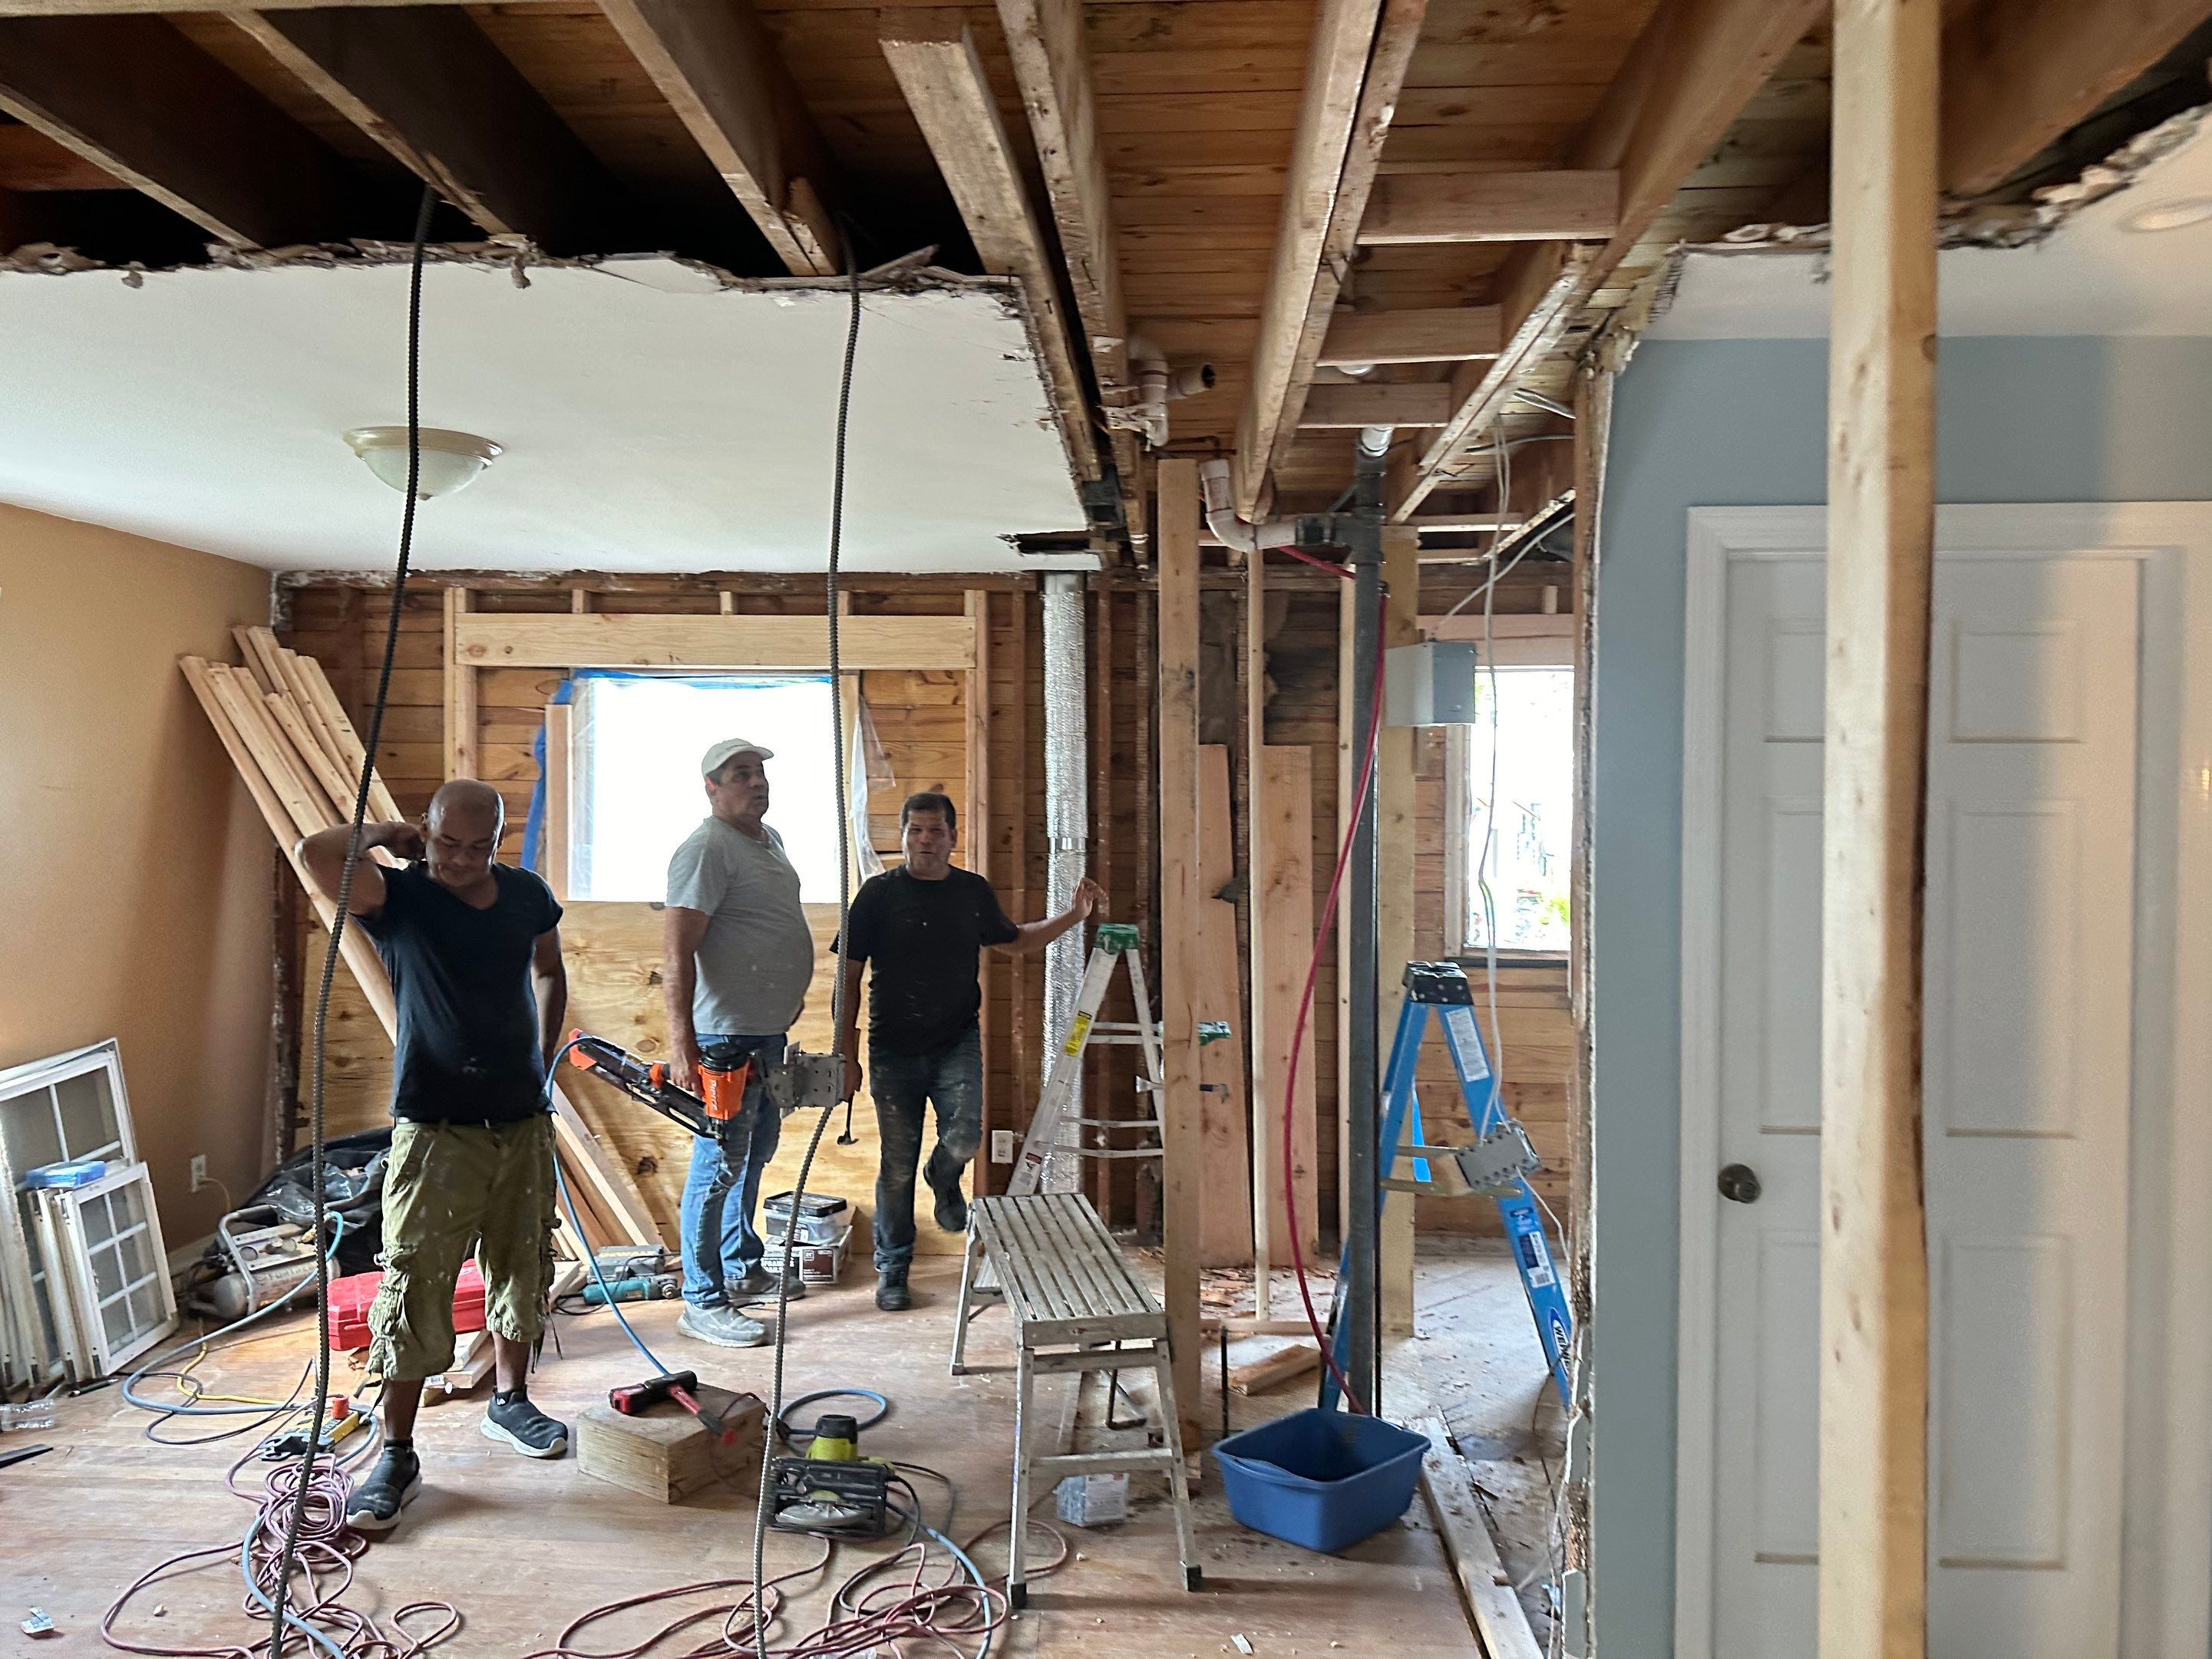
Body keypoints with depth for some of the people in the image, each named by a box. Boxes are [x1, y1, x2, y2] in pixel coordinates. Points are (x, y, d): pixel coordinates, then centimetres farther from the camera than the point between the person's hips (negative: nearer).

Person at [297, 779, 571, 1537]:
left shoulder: (527, 894, 3)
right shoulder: (398, 898, -10)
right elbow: (317, 852, -30)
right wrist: (384, 835, -12)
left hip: (522, 1122, 5)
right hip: (436, 1130, -4)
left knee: (521, 1270, 16)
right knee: (414, 1293, -3)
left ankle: (510, 1400, 37)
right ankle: (397, 1456, 10)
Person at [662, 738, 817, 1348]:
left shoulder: (769, 839, 13)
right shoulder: (706, 848, -17)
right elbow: (677, 949, -24)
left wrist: (789, 1001, 28)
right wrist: (681, 1043, -30)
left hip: (770, 1030, 10)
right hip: (726, 1035, -10)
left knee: (756, 1152, 20)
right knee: (720, 1164, -4)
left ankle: (743, 1265, 36)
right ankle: (704, 1301, 5)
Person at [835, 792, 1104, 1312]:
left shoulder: (973, 891, 6)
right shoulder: (880, 894, -4)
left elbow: (1013, 941, 24)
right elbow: (849, 977, -2)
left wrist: (1074, 915, 15)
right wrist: (845, 1054, -6)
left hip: (957, 1041, 2)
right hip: (894, 1049, -2)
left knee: (964, 1136, -19)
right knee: (896, 1167, 3)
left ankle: (944, 1179, 19)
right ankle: (891, 1271, 22)